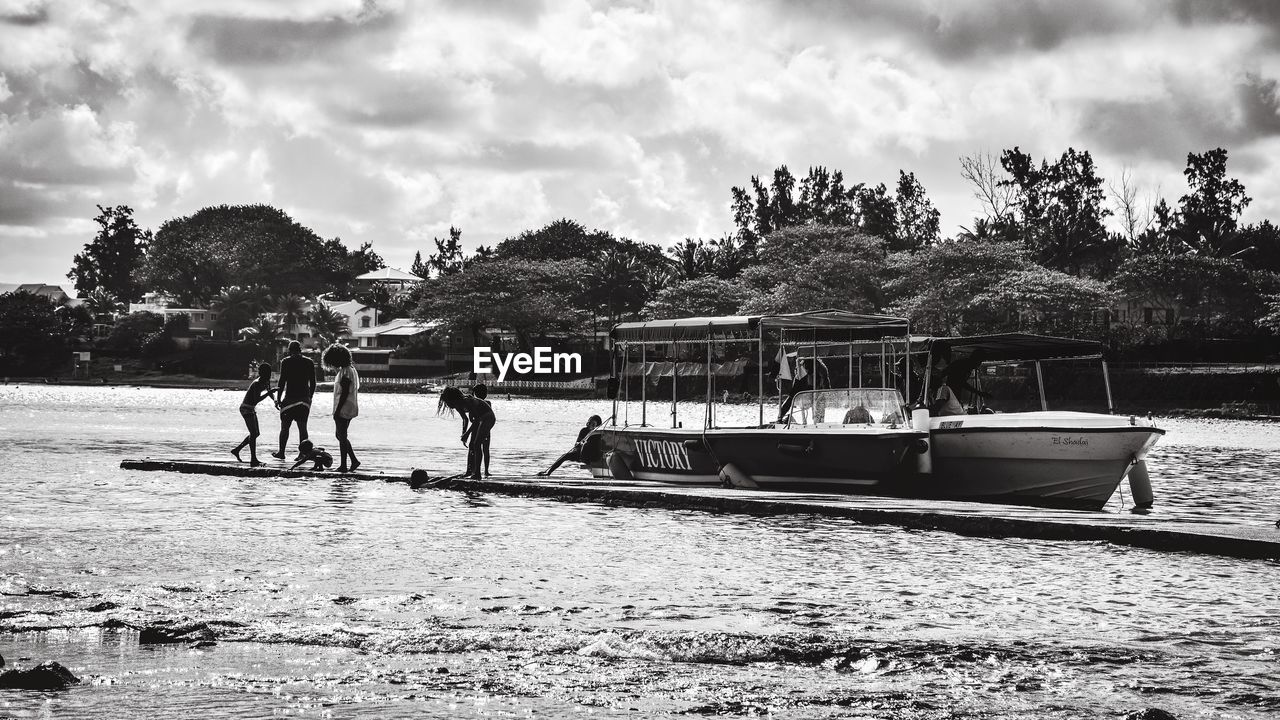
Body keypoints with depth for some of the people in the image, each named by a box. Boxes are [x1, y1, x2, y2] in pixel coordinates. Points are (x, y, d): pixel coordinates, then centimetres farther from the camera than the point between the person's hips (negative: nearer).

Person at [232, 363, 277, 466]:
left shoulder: (266, 382, 3)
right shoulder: (257, 384, -24)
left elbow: (270, 394, 14)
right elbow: (256, 400, -33)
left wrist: (275, 400, -7)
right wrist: (268, 393, -39)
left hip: (251, 409, 10)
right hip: (246, 409, -10)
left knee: (256, 433, 15)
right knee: (253, 433, -15)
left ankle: (236, 450, 26)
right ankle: (253, 460, -17)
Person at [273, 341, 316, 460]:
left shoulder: (286, 362, -4)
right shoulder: (309, 362, 6)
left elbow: (282, 381, -7)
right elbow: (313, 383, 8)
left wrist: (278, 399, -2)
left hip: (290, 398, -3)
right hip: (305, 399, 3)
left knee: (285, 427, 7)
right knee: (302, 427, 5)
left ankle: (281, 452, 10)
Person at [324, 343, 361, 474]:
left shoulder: (345, 372, -17)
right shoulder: (351, 369, 14)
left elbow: (344, 393, -22)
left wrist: (337, 410, -20)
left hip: (343, 409, -10)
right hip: (350, 409, 10)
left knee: (342, 436, -3)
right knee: (340, 435, 17)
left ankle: (343, 465, 1)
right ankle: (354, 460, 15)